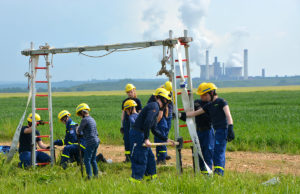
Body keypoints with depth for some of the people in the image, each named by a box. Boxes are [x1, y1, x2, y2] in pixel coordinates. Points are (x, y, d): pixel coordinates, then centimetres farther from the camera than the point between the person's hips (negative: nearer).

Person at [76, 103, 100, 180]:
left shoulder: (85, 120, -12)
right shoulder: (92, 119, 14)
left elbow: (79, 131, -8)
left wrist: (78, 131, 15)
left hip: (91, 142, -9)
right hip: (96, 140, 9)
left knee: (87, 160, -4)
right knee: (93, 159, 16)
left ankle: (89, 176, -7)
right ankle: (96, 175, 19)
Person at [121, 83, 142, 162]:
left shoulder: (137, 101, 2)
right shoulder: (125, 102, 9)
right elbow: (123, 114, 12)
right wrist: (122, 125, 8)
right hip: (127, 122, 2)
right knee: (127, 140, 0)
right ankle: (127, 157, 6)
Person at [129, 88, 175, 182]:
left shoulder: (155, 108, 21)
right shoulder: (154, 106, -11)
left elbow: (154, 130, 26)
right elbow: (147, 122, -25)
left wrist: (166, 139, 25)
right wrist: (146, 139, -24)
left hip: (141, 135, 10)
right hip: (138, 135, -10)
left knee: (149, 156, 18)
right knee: (141, 159, -8)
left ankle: (150, 175, 29)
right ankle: (135, 179, -7)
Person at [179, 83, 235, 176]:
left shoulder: (221, 102, -4)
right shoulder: (209, 105, 19)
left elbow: (228, 115, -14)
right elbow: (195, 113, 22)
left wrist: (230, 129, -26)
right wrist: (181, 115, 16)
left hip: (223, 129, -8)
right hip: (217, 130, 8)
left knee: (218, 152, -14)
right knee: (218, 153, 6)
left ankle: (219, 172, -19)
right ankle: (220, 173, 7)